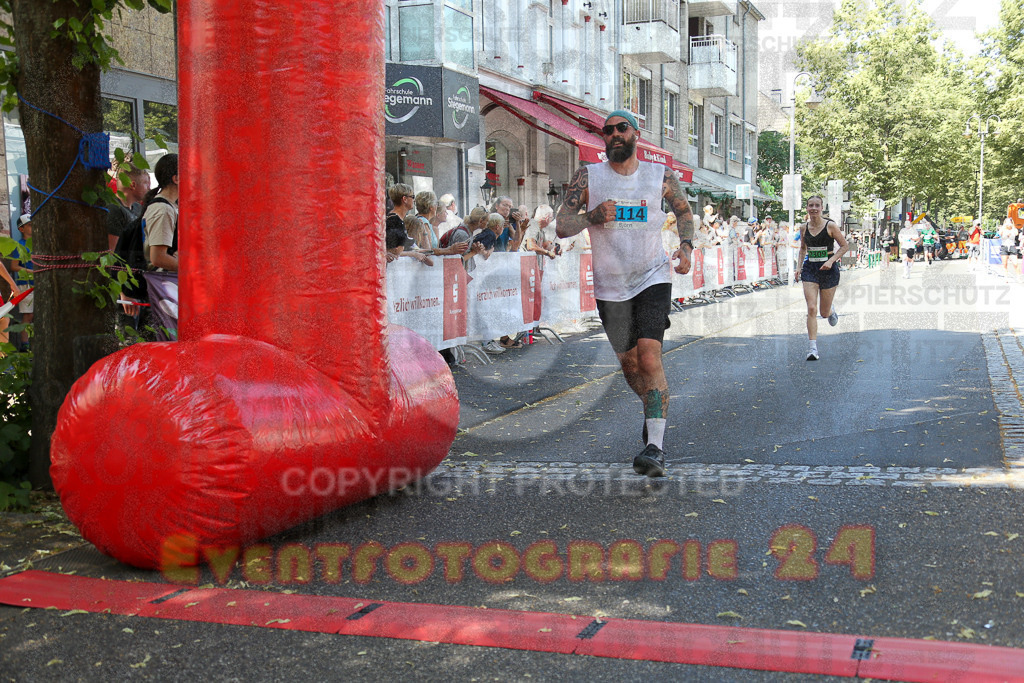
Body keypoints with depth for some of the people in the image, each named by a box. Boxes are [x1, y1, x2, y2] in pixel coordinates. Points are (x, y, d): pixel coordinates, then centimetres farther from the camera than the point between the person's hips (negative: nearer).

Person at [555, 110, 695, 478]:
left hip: (653, 278, -2)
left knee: (649, 355, -20)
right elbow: (561, 227, -5)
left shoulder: (661, 176, 1)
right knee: (629, 365, 11)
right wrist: (592, 216, -24)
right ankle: (655, 410, 43)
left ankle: (655, 446, -20)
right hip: (611, 286, 2)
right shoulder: (587, 177, -1)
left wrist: (687, 245, 1)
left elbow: (684, 211, 19)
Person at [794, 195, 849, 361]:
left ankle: (832, 311, 46)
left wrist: (831, 261, -16)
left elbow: (844, 246, -3)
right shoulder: (804, 228, 4)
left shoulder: (830, 226, -7)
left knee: (824, 312, 7)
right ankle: (812, 347, -11)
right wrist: (799, 266, 6)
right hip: (810, 269, 2)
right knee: (811, 309, -12)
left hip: (828, 269, -2)